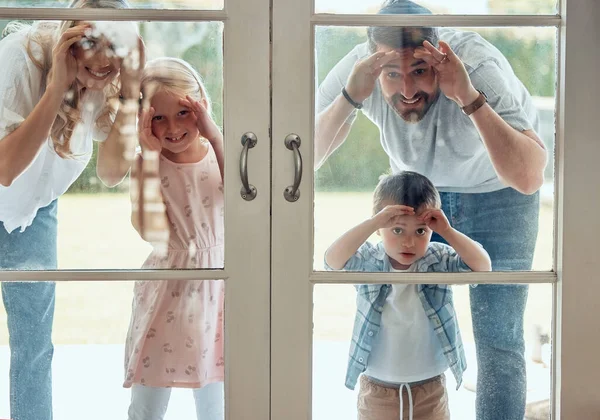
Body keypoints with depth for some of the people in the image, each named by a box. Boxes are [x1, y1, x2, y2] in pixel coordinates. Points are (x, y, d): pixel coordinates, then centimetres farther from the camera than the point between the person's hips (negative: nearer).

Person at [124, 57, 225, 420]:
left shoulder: (217, 152, -3)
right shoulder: (147, 162, -9)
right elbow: (148, 230, -23)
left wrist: (214, 135, -24)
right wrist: (149, 156, -22)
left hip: (215, 286, 2)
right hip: (166, 290, -2)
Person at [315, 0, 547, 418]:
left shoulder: (479, 66, -35)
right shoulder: (358, 69, -26)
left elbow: (528, 177, -44)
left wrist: (469, 98, -52)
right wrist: (349, 98, -43)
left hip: (498, 192, -3)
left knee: (498, 339, -8)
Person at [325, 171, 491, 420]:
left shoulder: (440, 262, -8)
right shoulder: (368, 262, -12)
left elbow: (483, 266, -20)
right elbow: (332, 260, -30)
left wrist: (447, 231, -27)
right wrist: (374, 222, -36)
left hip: (430, 387, 1)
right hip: (378, 387, -1)